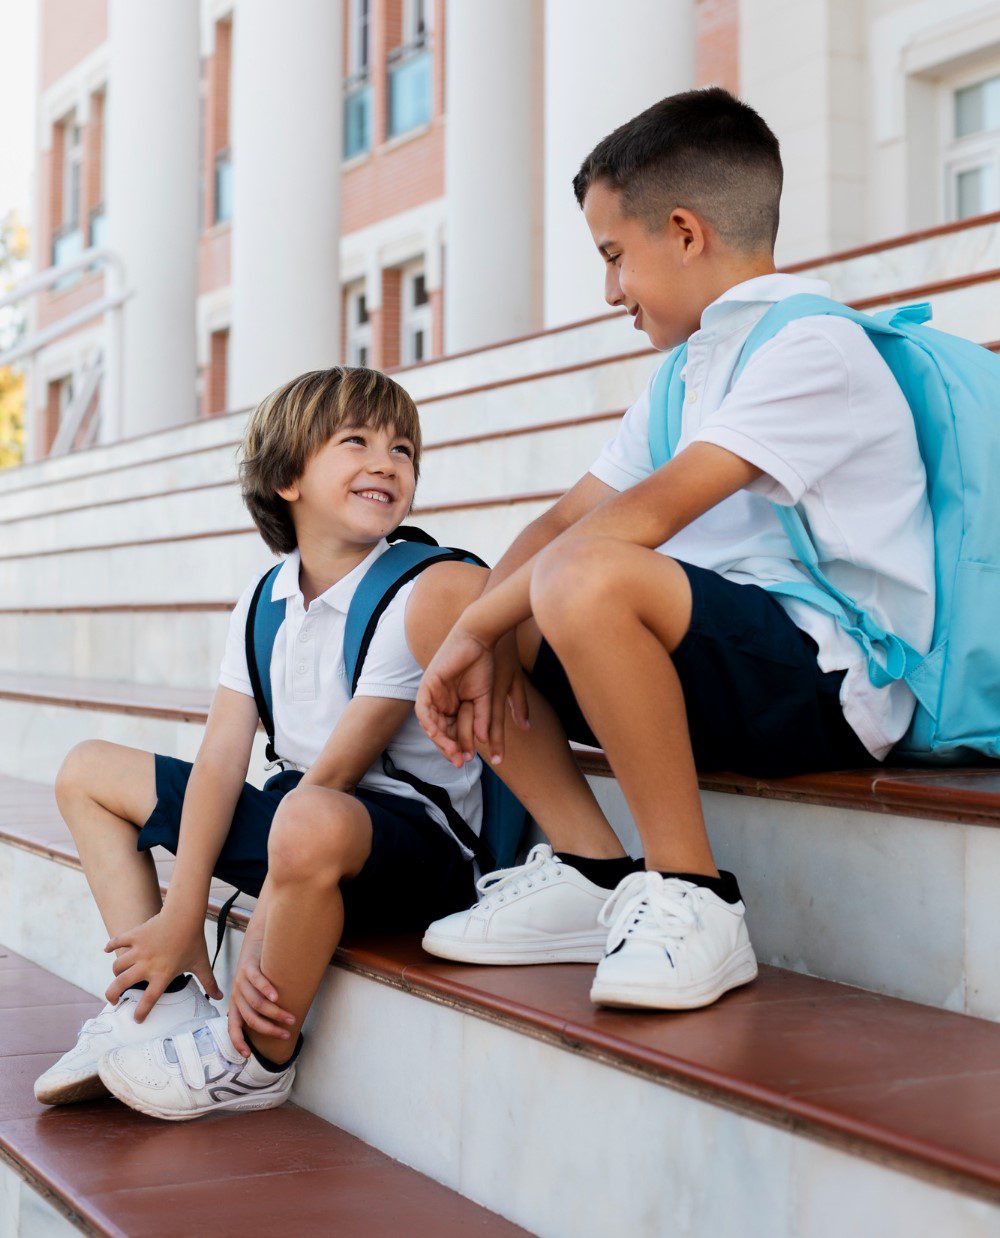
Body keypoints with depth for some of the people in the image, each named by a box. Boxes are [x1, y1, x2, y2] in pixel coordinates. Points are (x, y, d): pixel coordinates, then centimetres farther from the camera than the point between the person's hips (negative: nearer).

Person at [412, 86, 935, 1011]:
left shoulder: (812, 349, -11)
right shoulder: (682, 378, 20)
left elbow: (642, 518, -22)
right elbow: (563, 518, 12)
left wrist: (477, 626, -17)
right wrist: (485, 638, -6)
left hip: (827, 685, -9)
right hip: (726, 666, 10)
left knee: (588, 578, -36)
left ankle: (694, 902, -22)